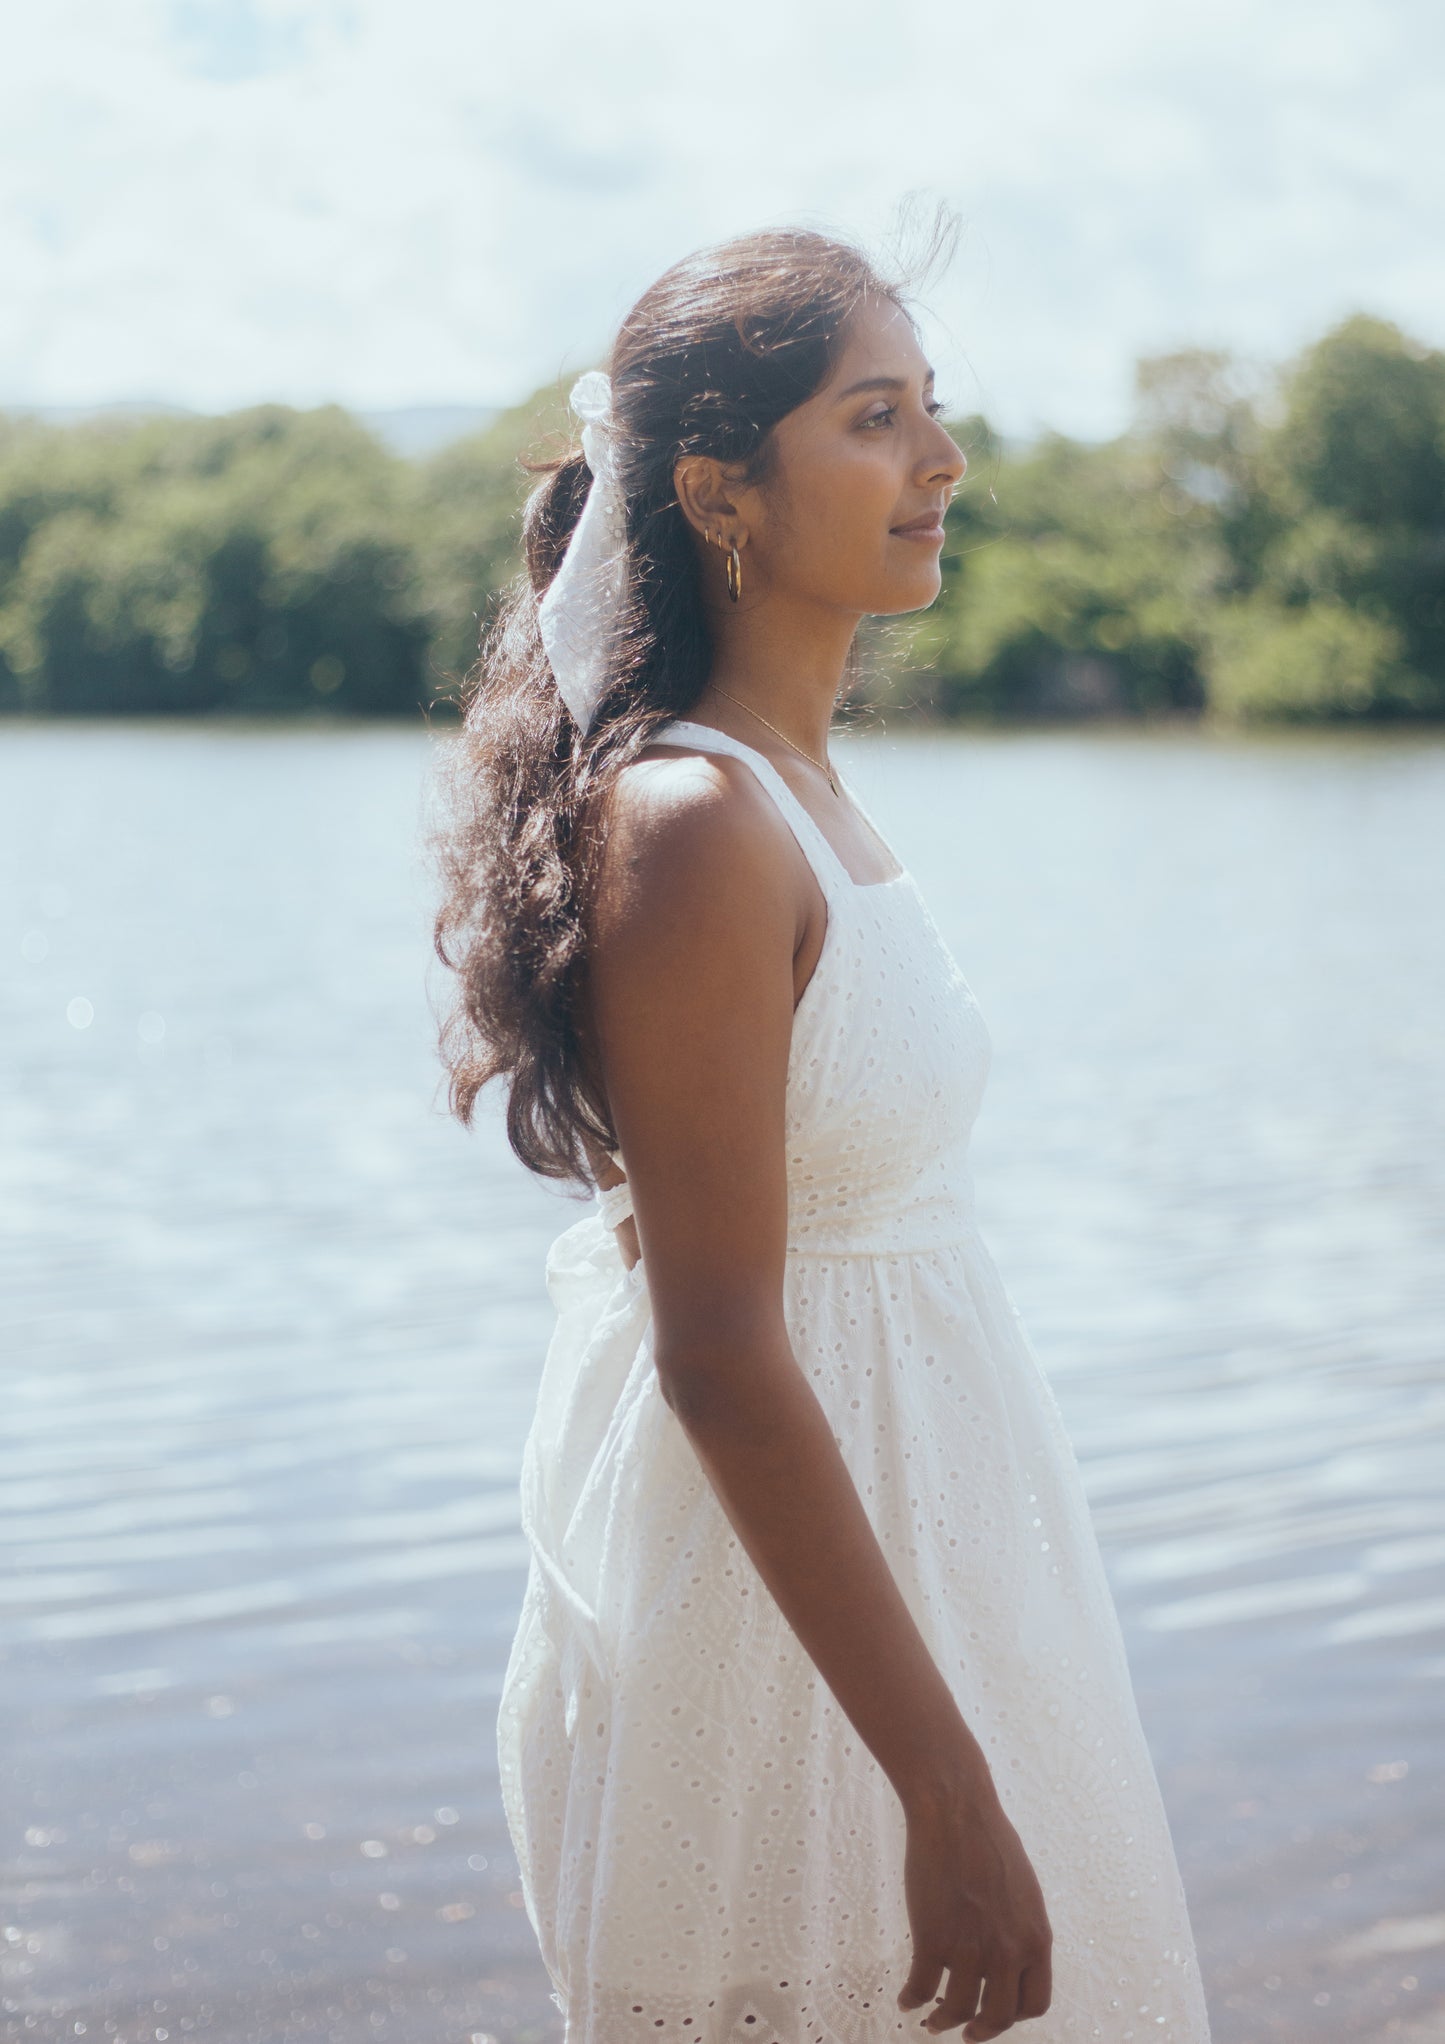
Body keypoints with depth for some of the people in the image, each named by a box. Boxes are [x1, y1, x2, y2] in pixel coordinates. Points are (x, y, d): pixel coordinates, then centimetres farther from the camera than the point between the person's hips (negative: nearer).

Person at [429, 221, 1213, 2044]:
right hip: (783, 1600, -9)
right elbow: (720, 1359, -25)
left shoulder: (800, 785, 6)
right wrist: (949, 1789, -23)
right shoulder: (693, 825, -22)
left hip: (911, 1526, 9)